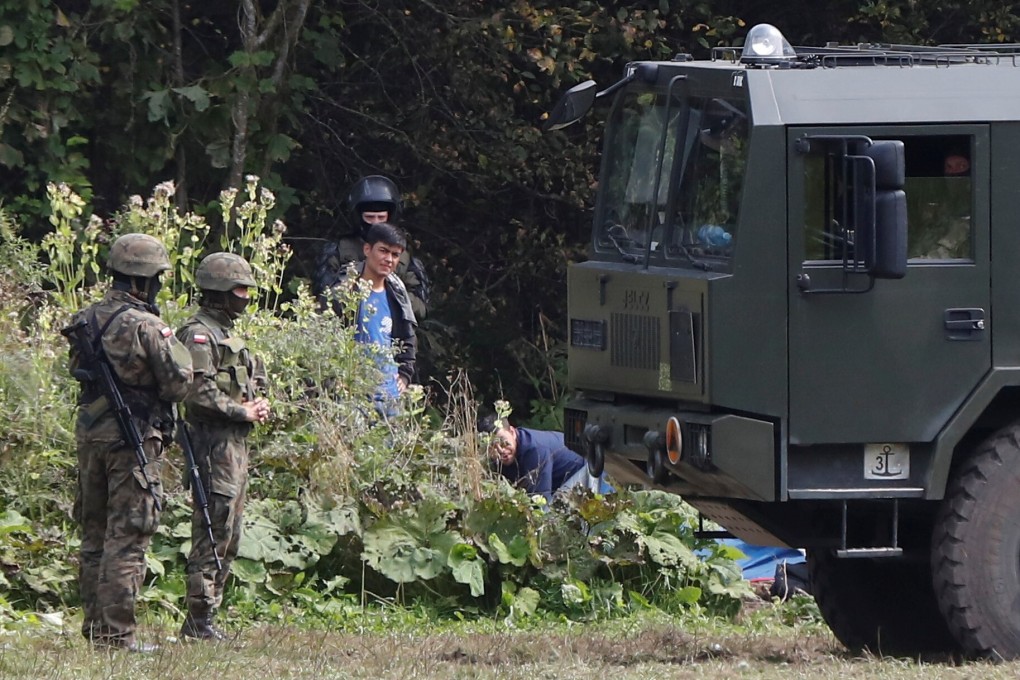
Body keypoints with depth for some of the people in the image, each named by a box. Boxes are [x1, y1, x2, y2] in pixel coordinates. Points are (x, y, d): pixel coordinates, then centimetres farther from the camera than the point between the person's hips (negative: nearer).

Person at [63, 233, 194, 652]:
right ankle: (117, 633, -5)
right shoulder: (146, 326, -15)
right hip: (134, 439, -7)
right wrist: (172, 343, 4)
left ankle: (94, 625, 19)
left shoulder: (86, 321, 6)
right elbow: (178, 385, -12)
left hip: (90, 432, 7)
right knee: (126, 538, -4)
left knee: (94, 533, 15)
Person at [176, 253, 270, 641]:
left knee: (229, 536, 12)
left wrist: (258, 404, 6)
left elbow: (251, 383, 28)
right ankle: (198, 620, -10)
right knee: (212, 532, -11)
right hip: (213, 443, -11)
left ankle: (207, 614, 17)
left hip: (236, 443, 11)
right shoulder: (199, 335, -11)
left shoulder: (226, 333, 20)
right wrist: (243, 411, -13)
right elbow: (200, 394, -21)